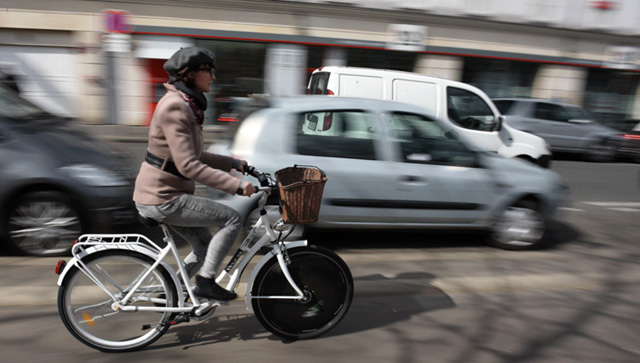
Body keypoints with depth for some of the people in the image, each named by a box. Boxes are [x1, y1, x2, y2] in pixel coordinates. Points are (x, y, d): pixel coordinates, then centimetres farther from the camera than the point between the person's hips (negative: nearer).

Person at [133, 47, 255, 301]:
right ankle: (205, 282, 0)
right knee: (233, 219, -11)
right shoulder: (174, 106, -19)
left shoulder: (186, 105, 12)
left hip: (165, 194, 10)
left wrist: (234, 163, 17)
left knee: (205, 248, 15)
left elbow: (195, 156, 18)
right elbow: (188, 166, -27)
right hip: (161, 199, -10)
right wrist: (236, 185, -28)